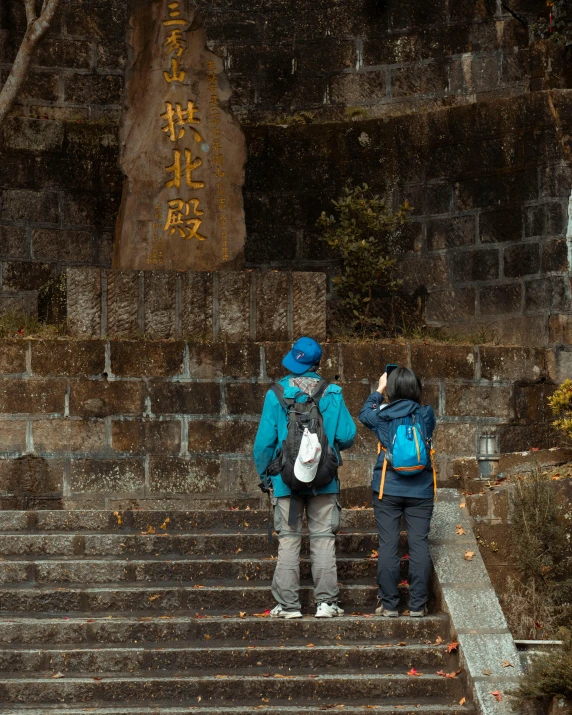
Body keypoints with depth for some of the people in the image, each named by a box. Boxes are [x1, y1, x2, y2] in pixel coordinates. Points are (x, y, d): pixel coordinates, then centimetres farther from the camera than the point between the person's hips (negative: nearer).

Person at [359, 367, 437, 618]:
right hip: (421, 491, 1)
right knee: (419, 545, 2)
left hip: (388, 491, -1)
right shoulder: (426, 414, -2)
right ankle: (418, 605, 3)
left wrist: (379, 390, 30)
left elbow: (365, 414, 19)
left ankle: (389, 604, 4)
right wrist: (412, 397, 30)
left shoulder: (383, 416, -4)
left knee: (388, 546, 2)